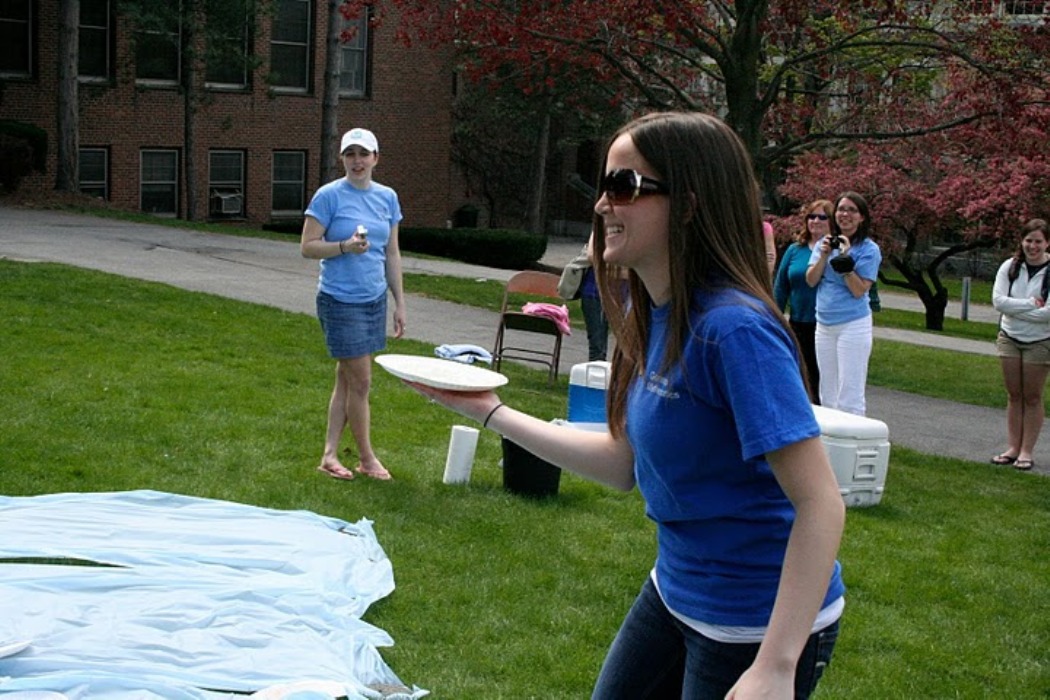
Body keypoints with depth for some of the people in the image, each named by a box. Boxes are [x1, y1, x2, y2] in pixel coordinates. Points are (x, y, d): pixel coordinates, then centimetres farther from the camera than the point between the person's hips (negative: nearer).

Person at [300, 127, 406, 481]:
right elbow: (308, 247, -9)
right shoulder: (329, 195, -9)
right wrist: (346, 246, -24)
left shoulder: (387, 197, 7)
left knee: (346, 379, 10)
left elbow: (392, 254, 12)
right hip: (340, 301, -6)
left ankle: (330, 455, 18)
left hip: (375, 299, 6)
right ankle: (367, 458, 12)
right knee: (361, 383, -2)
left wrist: (400, 302, 11)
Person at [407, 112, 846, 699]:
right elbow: (627, 462, 8)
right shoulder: (648, 316, 0)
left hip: (760, 624, -9)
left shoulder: (734, 329, -27)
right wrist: (492, 412, 7)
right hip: (675, 592, 9)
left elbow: (821, 505, -28)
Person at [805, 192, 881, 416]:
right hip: (824, 325, 6)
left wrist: (845, 259, -21)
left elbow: (859, 290, -14)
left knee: (849, 397, -6)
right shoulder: (825, 243, 8)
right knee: (827, 395, 14)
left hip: (853, 325, -6)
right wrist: (824, 255, -12)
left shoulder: (868, 249, -8)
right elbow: (811, 280, 1)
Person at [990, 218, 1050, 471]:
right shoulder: (1010, 267, -3)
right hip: (1009, 338, 3)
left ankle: (1026, 452, 9)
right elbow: (998, 300, -12)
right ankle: (1012, 448, 13)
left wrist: (1014, 308, -16)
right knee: (1014, 396, 8)